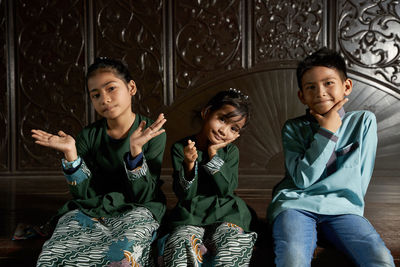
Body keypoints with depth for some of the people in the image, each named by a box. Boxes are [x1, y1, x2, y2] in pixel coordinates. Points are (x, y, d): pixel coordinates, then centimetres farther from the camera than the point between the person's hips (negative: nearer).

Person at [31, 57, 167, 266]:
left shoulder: (153, 133, -6)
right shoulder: (89, 136, 3)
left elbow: (143, 196, -11)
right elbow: (83, 194, -1)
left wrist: (136, 148, -25)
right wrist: (70, 153, -14)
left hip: (134, 210, -2)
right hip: (91, 208, 3)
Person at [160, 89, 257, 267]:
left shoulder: (230, 151, 6)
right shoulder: (181, 148, 0)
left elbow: (226, 189, -7)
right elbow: (185, 195, -6)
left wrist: (213, 154, -11)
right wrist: (189, 165, -23)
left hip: (226, 214, 1)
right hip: (190, 215, -1)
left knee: (231, 252, -27)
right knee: (181, 248, -29)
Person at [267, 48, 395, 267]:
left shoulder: (364, 121, 9)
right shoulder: (293, 128, 8)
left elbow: (360, 178, 6)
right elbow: (303, 178, -5)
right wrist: (327, 131, -5)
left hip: (341, 208, 2)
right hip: (295, 205, -1)